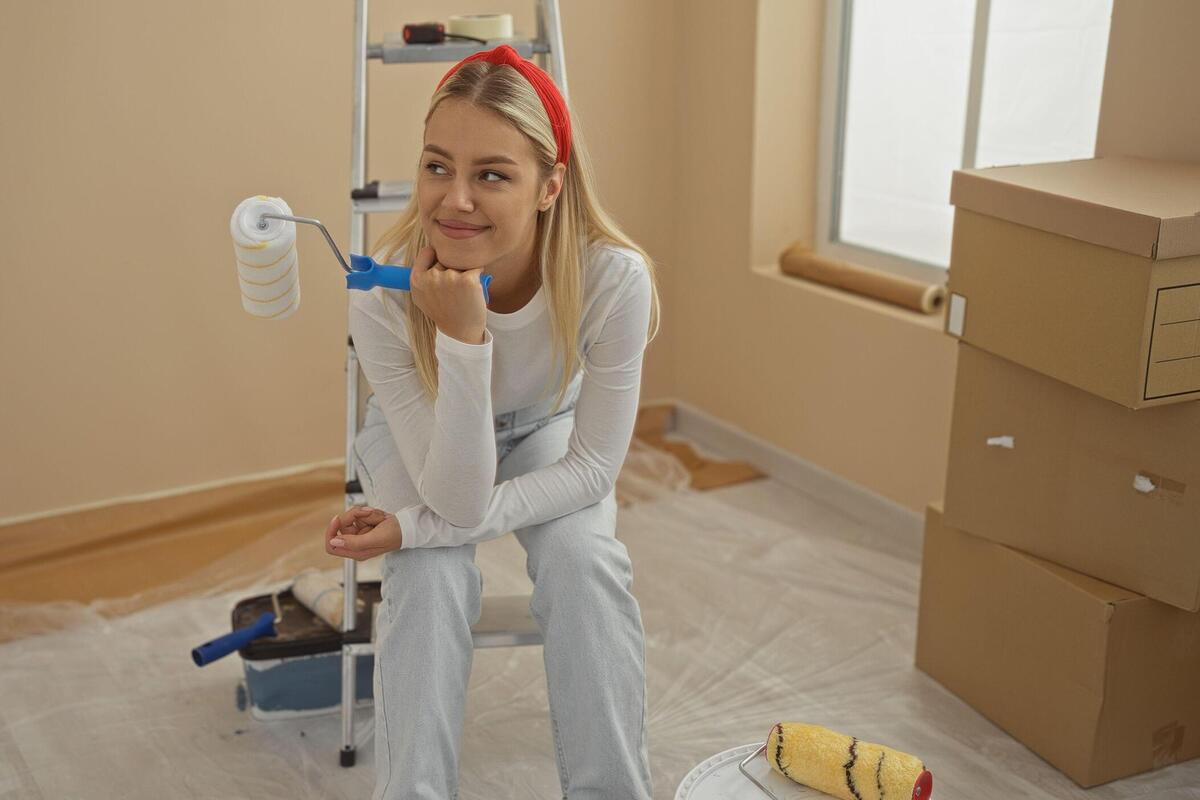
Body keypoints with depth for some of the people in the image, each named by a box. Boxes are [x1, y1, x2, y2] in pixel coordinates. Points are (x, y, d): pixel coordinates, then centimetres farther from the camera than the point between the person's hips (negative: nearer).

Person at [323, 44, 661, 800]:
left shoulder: (615, 276, -35)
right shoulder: (384, 290, -36)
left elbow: (594, 466, -23)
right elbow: (458, 499, -33)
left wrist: (421, 525, -30)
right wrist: (462, 341, -48)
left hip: (545, 427, 1)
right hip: (421, 435, 0)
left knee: (586, 558, -25)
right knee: (433, 578, -26)